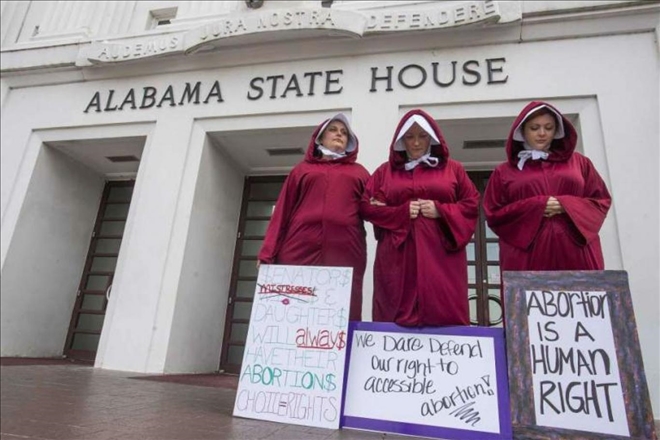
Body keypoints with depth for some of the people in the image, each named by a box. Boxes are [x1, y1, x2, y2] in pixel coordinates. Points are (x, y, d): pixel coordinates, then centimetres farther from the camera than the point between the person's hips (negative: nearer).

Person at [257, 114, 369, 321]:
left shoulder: (359, 172, 23)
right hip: (301, 249, 0)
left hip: (345, 252, 0)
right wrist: (268, 252, 3)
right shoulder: (302, 169, 21)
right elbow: (282, 211, 13)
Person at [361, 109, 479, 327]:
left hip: (441, 256, 0)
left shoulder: (453, 169, 13)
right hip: (397, 258, 1)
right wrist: (401, 212, -7)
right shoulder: (385, 171, 14)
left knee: (443, 315, -3)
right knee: (396, 316, -2)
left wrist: (441, 210, -8)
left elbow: (472, 204, 9)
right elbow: (366, 207, 7)